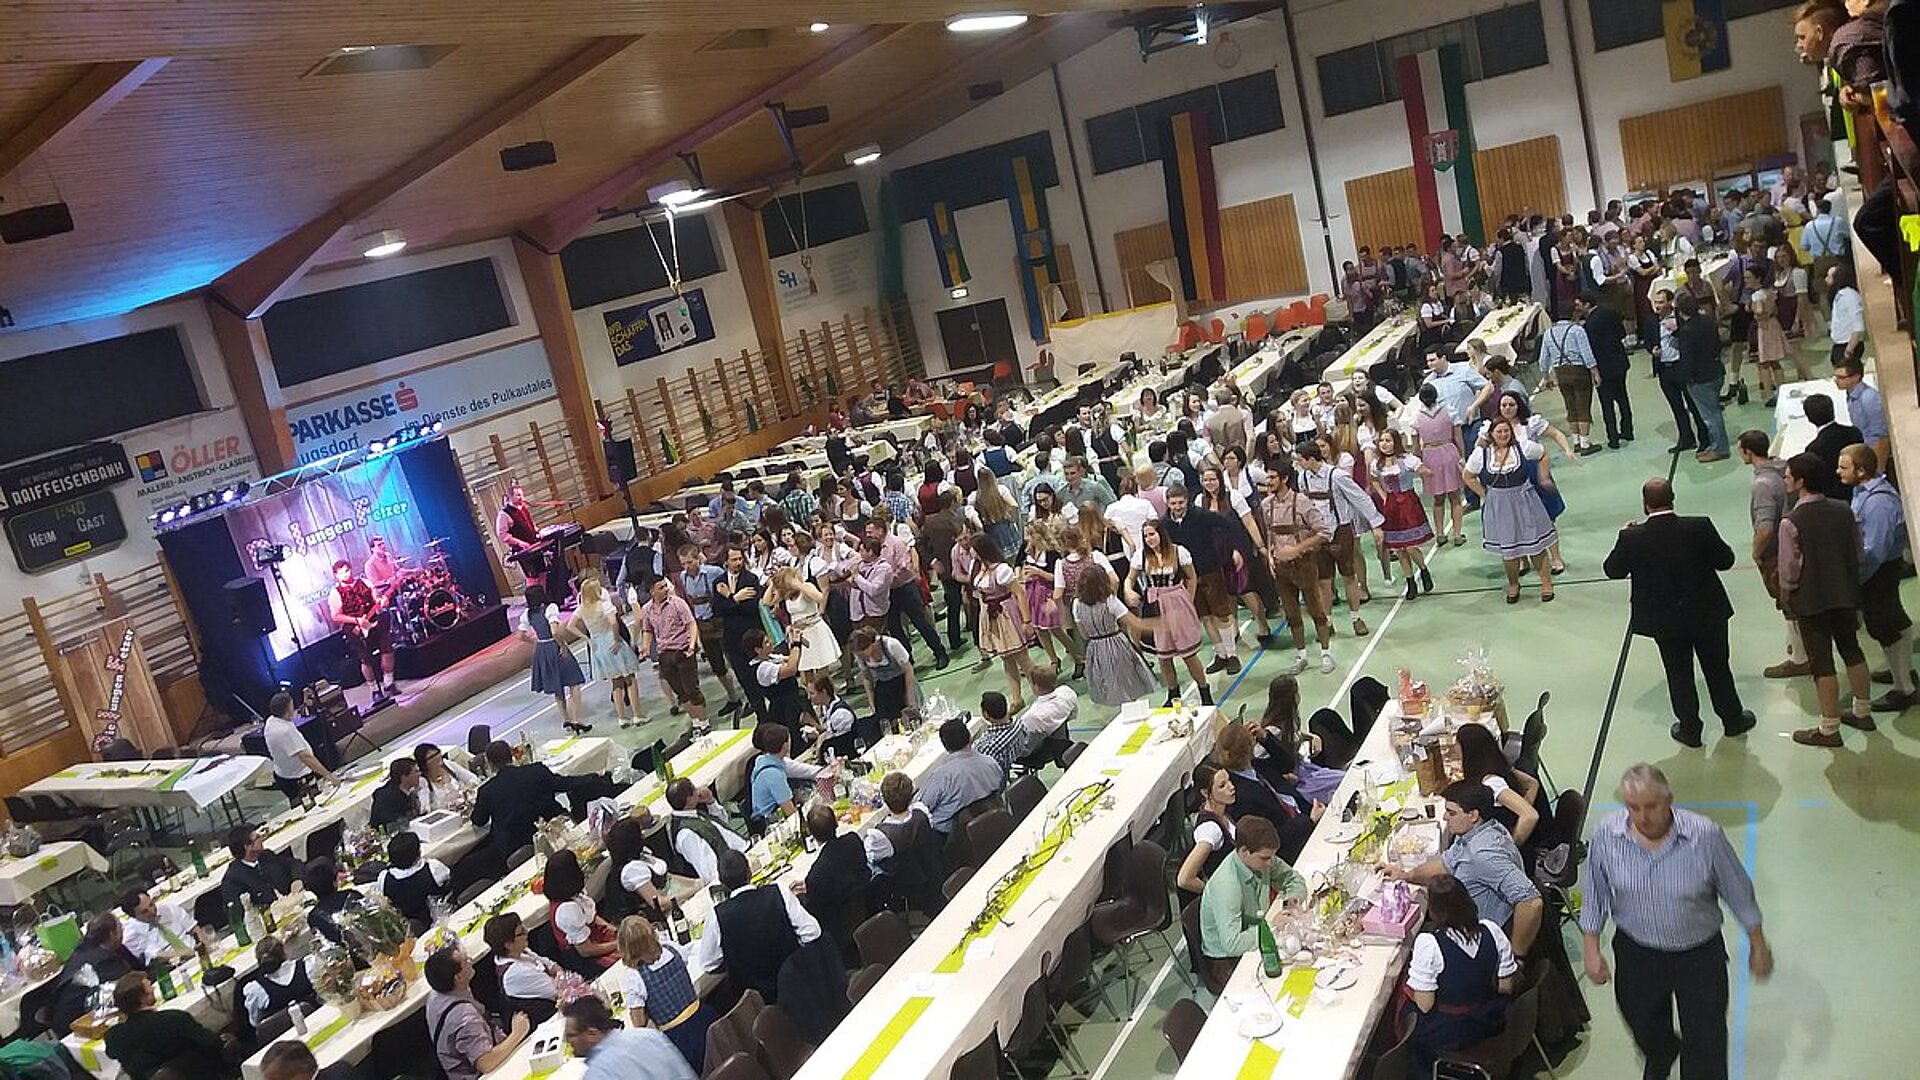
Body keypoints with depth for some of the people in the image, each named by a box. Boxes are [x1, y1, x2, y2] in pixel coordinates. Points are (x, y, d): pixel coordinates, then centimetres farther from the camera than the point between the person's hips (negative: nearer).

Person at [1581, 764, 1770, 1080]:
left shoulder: (1705, 835, -25)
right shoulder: (1606, 835, -20)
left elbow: (1739, 893, -9)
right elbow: (1594, 897, -6)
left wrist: (1758, 946, 1)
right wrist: (1591, 950, -2)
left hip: (1700, 955, -2)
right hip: (1636, 953, 3)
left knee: (1706, 1042, 10)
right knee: (1644, 1027, 27)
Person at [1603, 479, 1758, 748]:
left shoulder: (1632, 538, -20)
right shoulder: (1699, 528, -20)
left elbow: (1613, 570, -4)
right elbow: (1725, 561, -8)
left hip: (1665, 622, 0)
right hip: (1708, 614, 1)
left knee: (1679, 674, 16)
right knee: (1718, 668, 21)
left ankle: (1689, 730, 27)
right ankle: (1732, 720, 38)